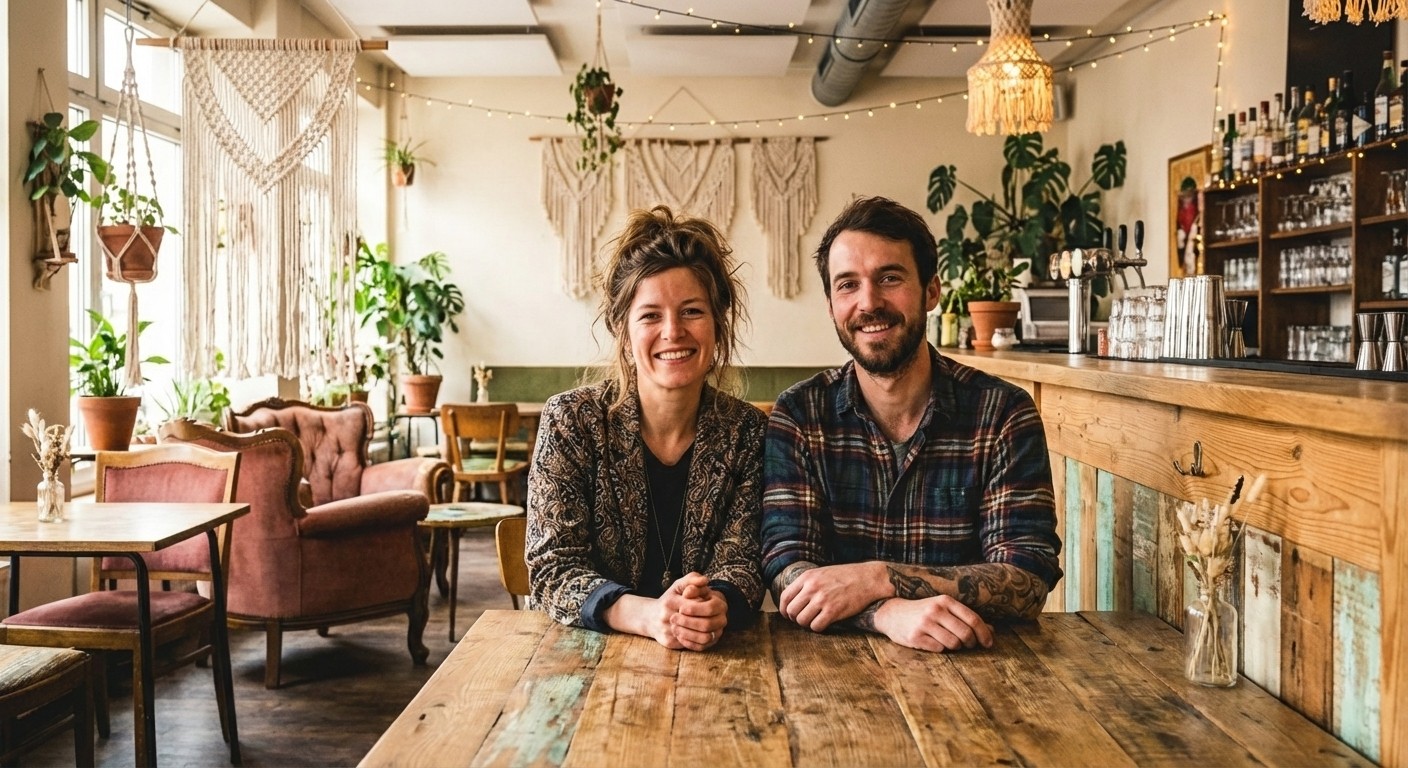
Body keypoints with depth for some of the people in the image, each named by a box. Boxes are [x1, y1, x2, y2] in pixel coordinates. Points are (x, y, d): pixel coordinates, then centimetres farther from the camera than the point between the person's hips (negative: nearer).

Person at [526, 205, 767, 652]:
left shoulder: (748, 432, -1)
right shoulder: (570, 422, -6)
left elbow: (742, 562, -2)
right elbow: (552, 566, -9)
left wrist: (716, 607, -26)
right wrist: (645, 615, -27)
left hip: (714, 658, 2)